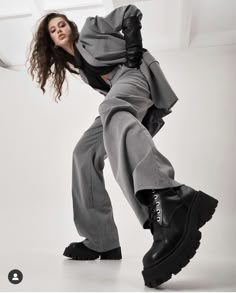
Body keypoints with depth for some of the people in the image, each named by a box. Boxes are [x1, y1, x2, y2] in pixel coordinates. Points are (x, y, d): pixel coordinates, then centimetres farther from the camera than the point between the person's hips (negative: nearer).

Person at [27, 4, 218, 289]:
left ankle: (169, 202, -72)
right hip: (118, 101, 8)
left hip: (132, 74, -8)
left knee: (110, 108, -41)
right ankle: (101, 241, -3)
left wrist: (134, 48, -5)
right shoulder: (77, 65, 31)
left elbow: (131, 12, 11)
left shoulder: (90, 28, 17)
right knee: (84, 152, -1)